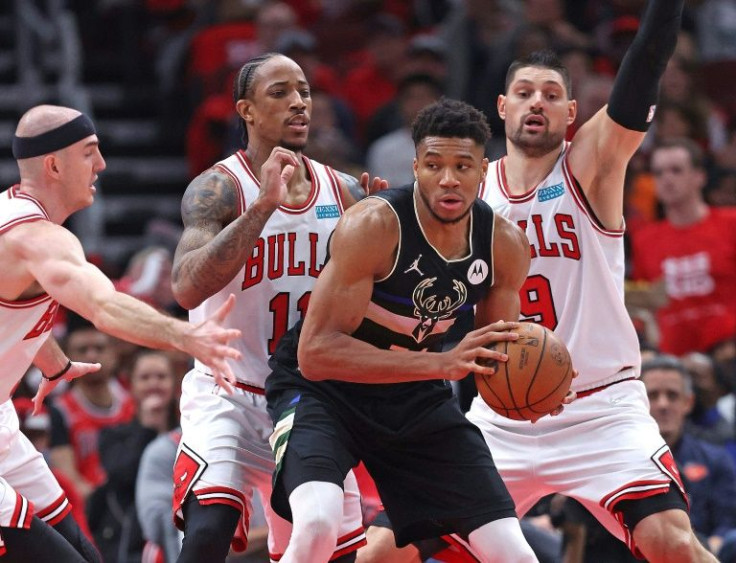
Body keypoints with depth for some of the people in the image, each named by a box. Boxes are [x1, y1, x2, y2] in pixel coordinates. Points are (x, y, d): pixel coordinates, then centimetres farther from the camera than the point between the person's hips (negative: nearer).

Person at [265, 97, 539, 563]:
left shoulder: (506, 244, -9)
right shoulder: (374, 226, -26)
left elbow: (494, 357, 7)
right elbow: (315, 352, -31)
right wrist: (443, 363, -39)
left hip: (417, 400, 5)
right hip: (323, 389, -5)